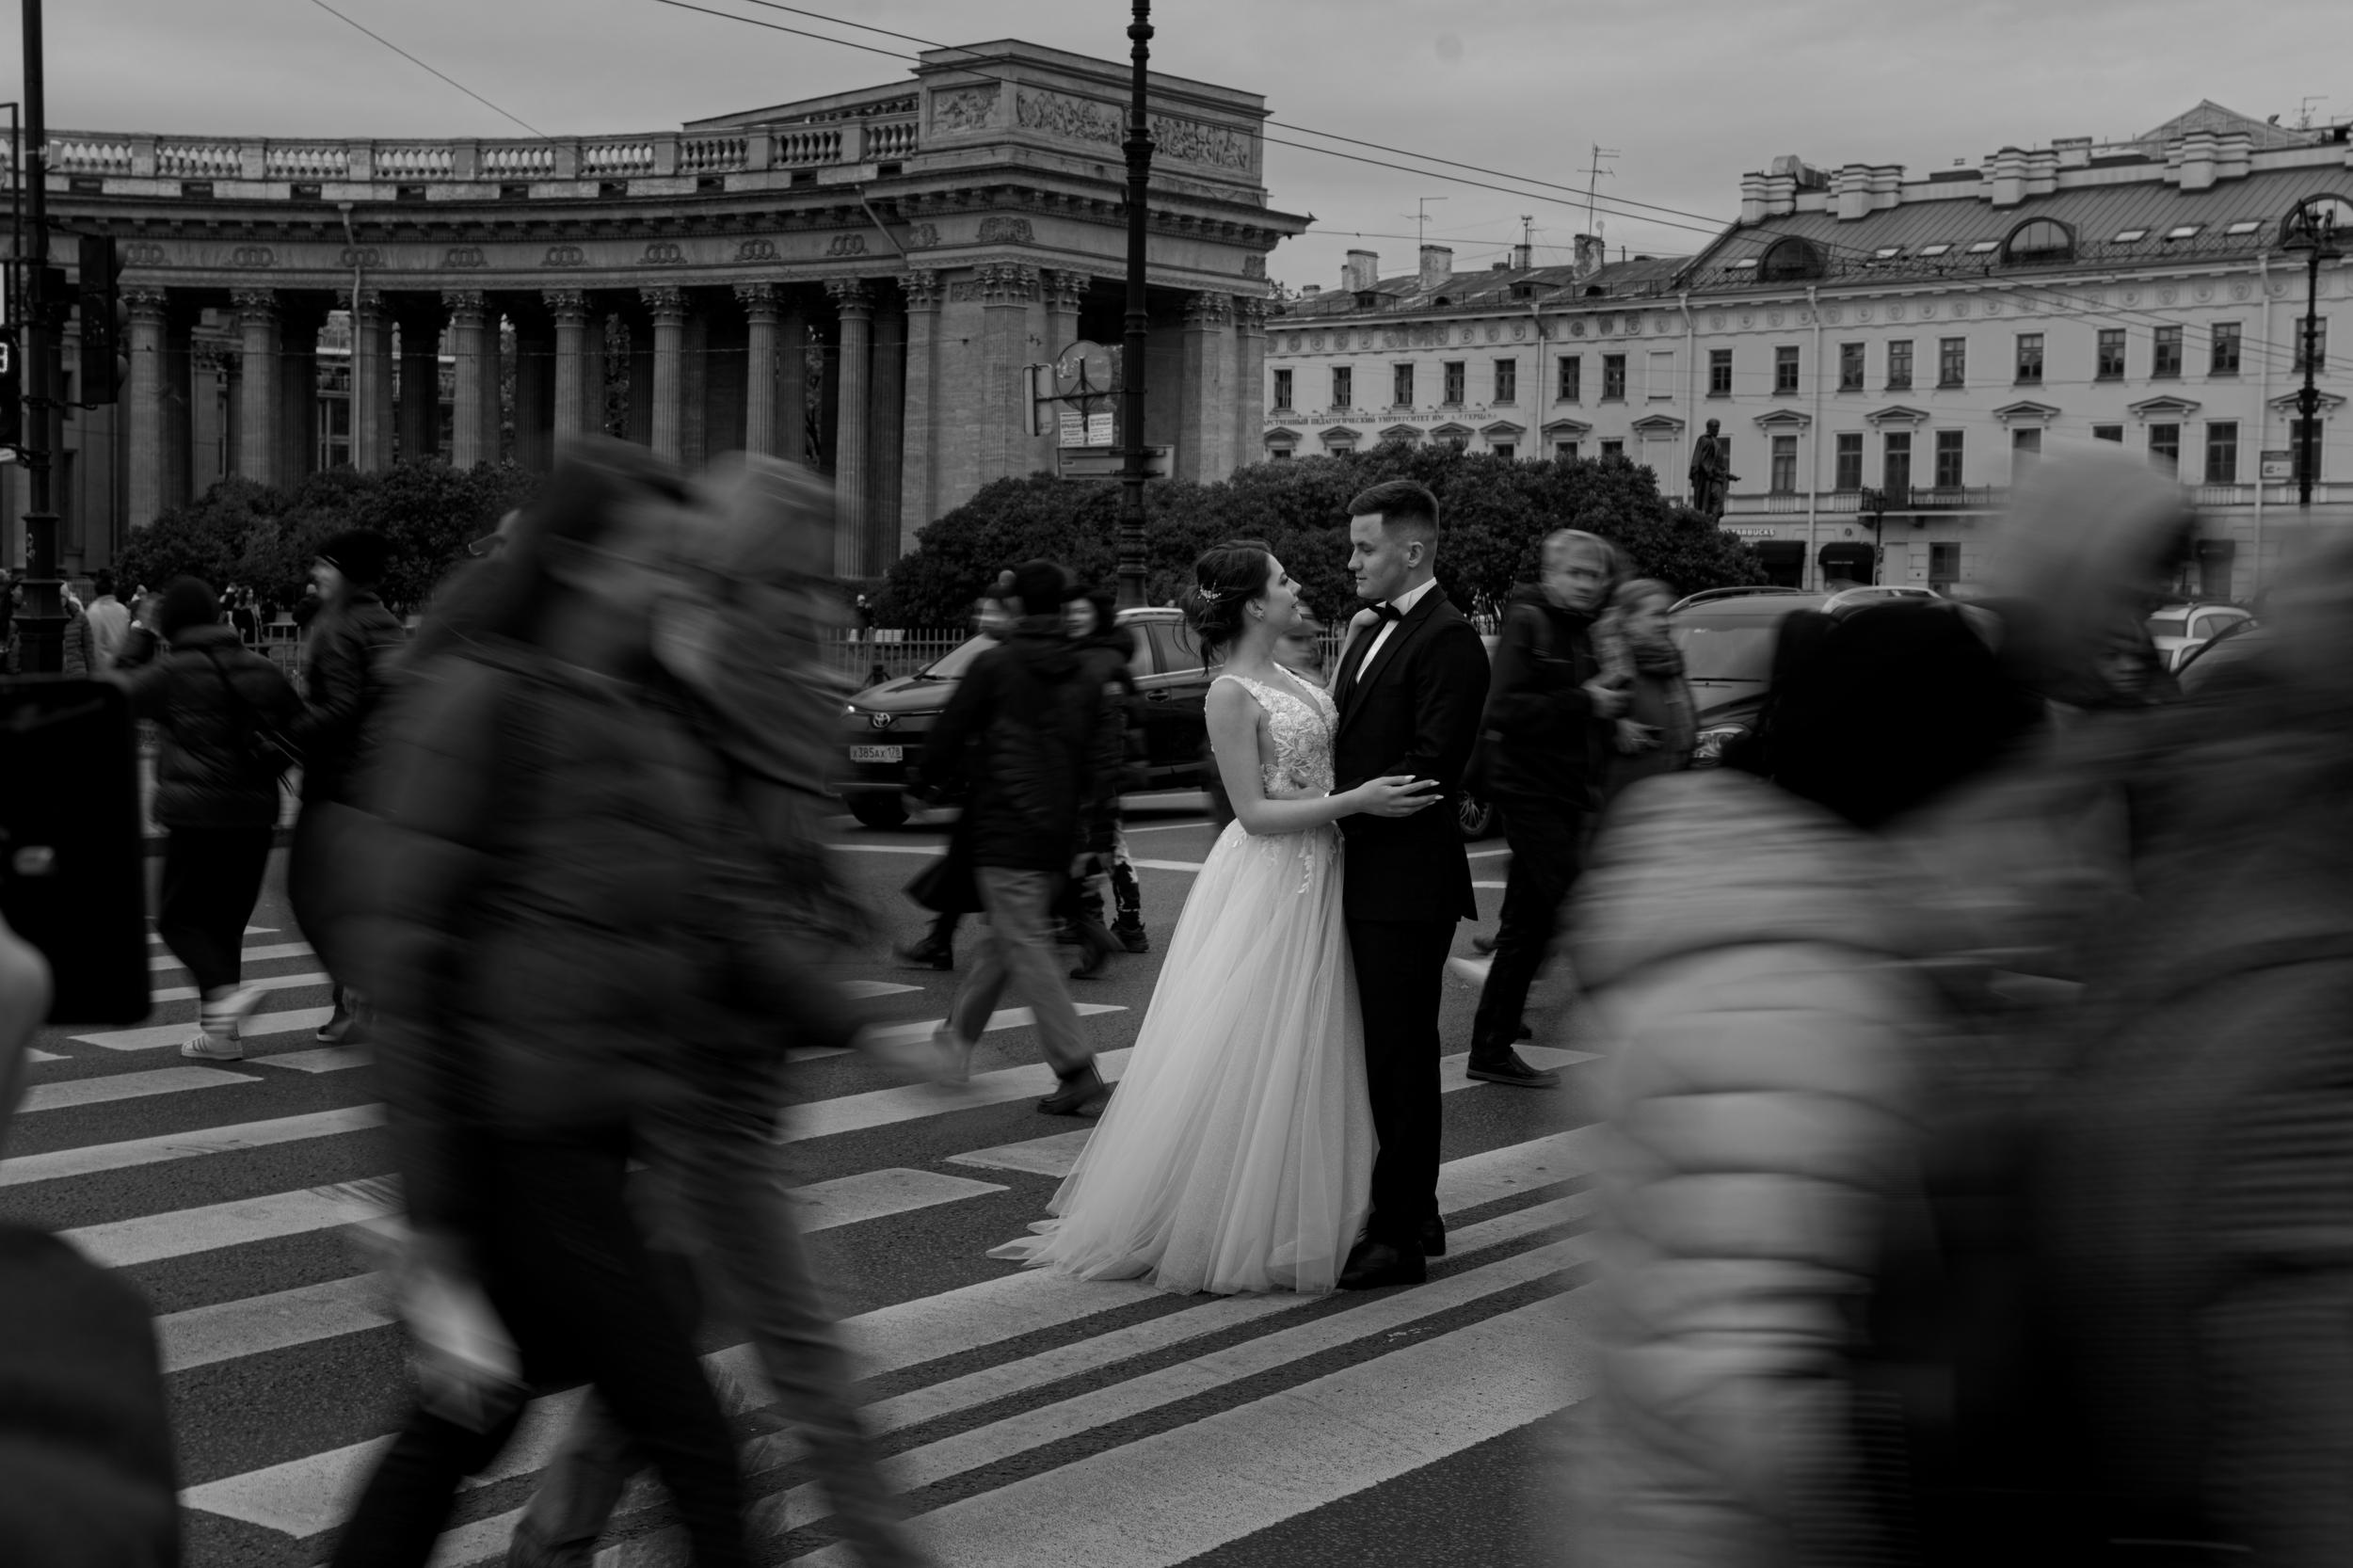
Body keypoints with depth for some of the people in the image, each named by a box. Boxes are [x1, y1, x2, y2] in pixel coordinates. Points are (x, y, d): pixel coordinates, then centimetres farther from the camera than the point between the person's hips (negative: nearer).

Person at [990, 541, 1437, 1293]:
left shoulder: (1286, 680, 10)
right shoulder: (1231, 695, -15)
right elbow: (1255, 813, -17)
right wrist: (1356, 801, -21)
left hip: (1315, 880, 9)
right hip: (1266, 885, -9)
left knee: (1299, 1057, 14)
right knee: (1242, 1061, -1)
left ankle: (1277, 1223, 24)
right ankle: (1219, 1231, 12)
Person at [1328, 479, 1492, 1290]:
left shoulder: (1448, 639, -13)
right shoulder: (1373, 629, 16)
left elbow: (1430, 766, -19)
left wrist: (1340, 809, -15)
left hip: (1406, 882, -9)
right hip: (1365, 880, 9)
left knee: (1400, 1055, -3)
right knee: (1385, 1054, 16)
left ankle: (1398, 1238, 3)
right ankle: (1414, 1214, 27)